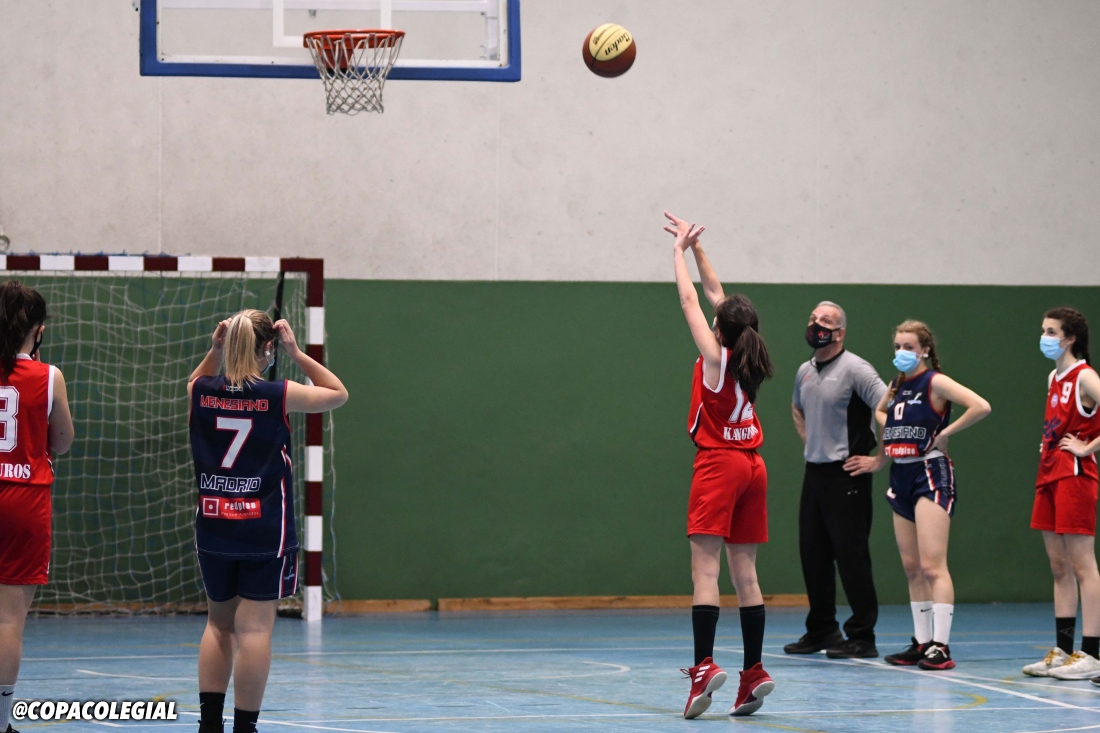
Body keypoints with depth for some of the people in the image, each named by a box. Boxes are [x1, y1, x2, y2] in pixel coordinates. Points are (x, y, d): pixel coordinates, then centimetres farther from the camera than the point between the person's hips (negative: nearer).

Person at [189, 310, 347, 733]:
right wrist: (296, 354, 4)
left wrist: (215, 351, 11)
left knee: (219, 623, 16)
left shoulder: (202, 393, -2)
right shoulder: (278, 396, -9)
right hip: (264, 528, -4)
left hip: (214, 527, 4)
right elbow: (338, 393, 7)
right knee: (254, 628, -3)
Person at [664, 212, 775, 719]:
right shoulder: (749, 359, 6)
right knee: (744, 572, 6)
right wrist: (694, 247, 21)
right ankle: (753, 672, 2)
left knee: (705, 568, -12)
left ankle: (704, 665, -24)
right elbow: (715, 292, 16)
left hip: (718, 464, -7)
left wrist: (679, 252, 12)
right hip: (751, 467, 7)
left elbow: (691, 300, 0)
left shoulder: (716, 356, -10)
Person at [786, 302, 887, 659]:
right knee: (812, 553, 10)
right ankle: (821, 631, 20)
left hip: (846, 474, -8)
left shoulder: (855, 369, -12)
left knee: (851, 554, -8)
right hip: (814, 471, 8)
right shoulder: (805, 372, 13)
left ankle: (862, 636, -4)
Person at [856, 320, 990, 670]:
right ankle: (921, 643, 15)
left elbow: (981, 406, -22)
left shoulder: (935, 382, -9)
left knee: (932, 565, -13)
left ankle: (940, 646, -16)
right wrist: (881, 455, 18)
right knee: (912, 568, 9)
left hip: (930, 474, -8)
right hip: (901, 477, 8)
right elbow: (879, 411, 34)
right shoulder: (896, 386, 13)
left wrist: (945, 433, -15)